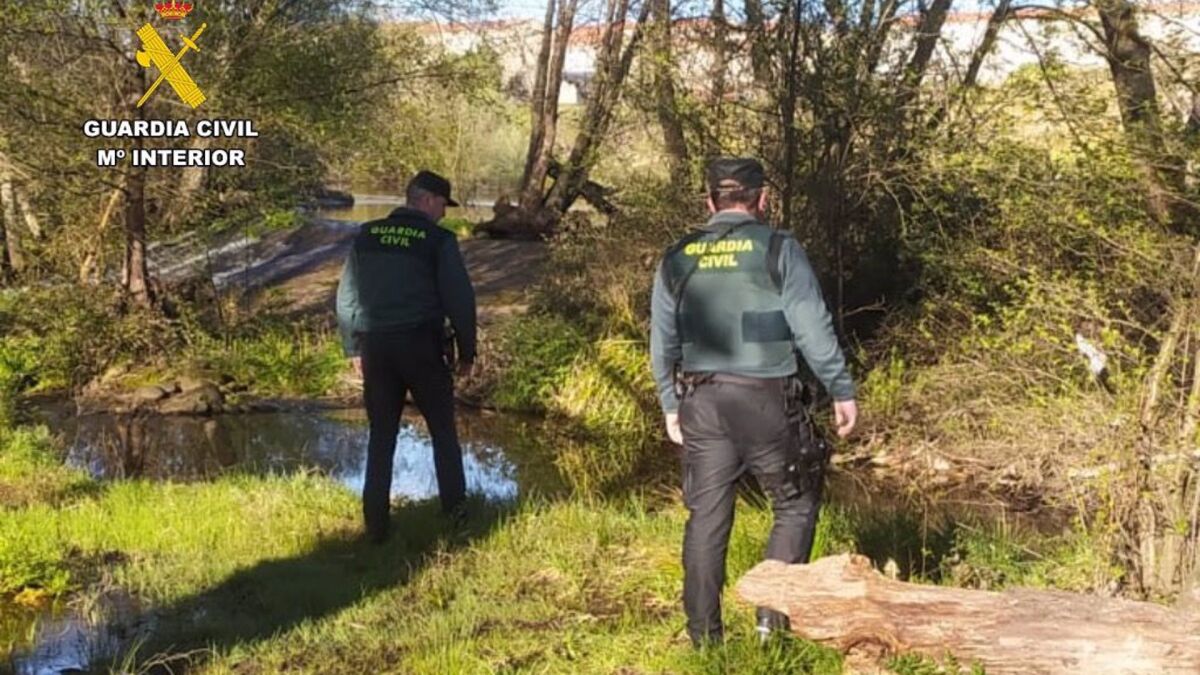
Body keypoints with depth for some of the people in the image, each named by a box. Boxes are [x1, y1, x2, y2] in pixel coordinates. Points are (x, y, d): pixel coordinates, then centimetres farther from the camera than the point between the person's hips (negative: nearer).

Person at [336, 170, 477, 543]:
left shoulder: (366, 236, 8)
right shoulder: (439, 240, -5)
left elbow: (346, 297, 11)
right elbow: (460, 300, -7)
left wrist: (353, 349, 20)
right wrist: (467, 352, 5)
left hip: (375, 347, 3)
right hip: (421, 345, -3)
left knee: (381, 436, 11)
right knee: (442, 429, 13)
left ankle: (376, 523, 10)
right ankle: (455, 509, 17)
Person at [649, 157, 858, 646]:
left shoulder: (676, 260, 8)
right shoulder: (779, 251, -5)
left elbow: (661, 341, 13)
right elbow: (813, 330, -7)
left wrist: (670, 405, 22)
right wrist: (842, 391, 1)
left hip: (702, 402, 4)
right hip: (766, 400, -4)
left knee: (707, 516, 10)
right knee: (795, 505, 13)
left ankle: (703, 634, 15)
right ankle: (772, 616, 8)